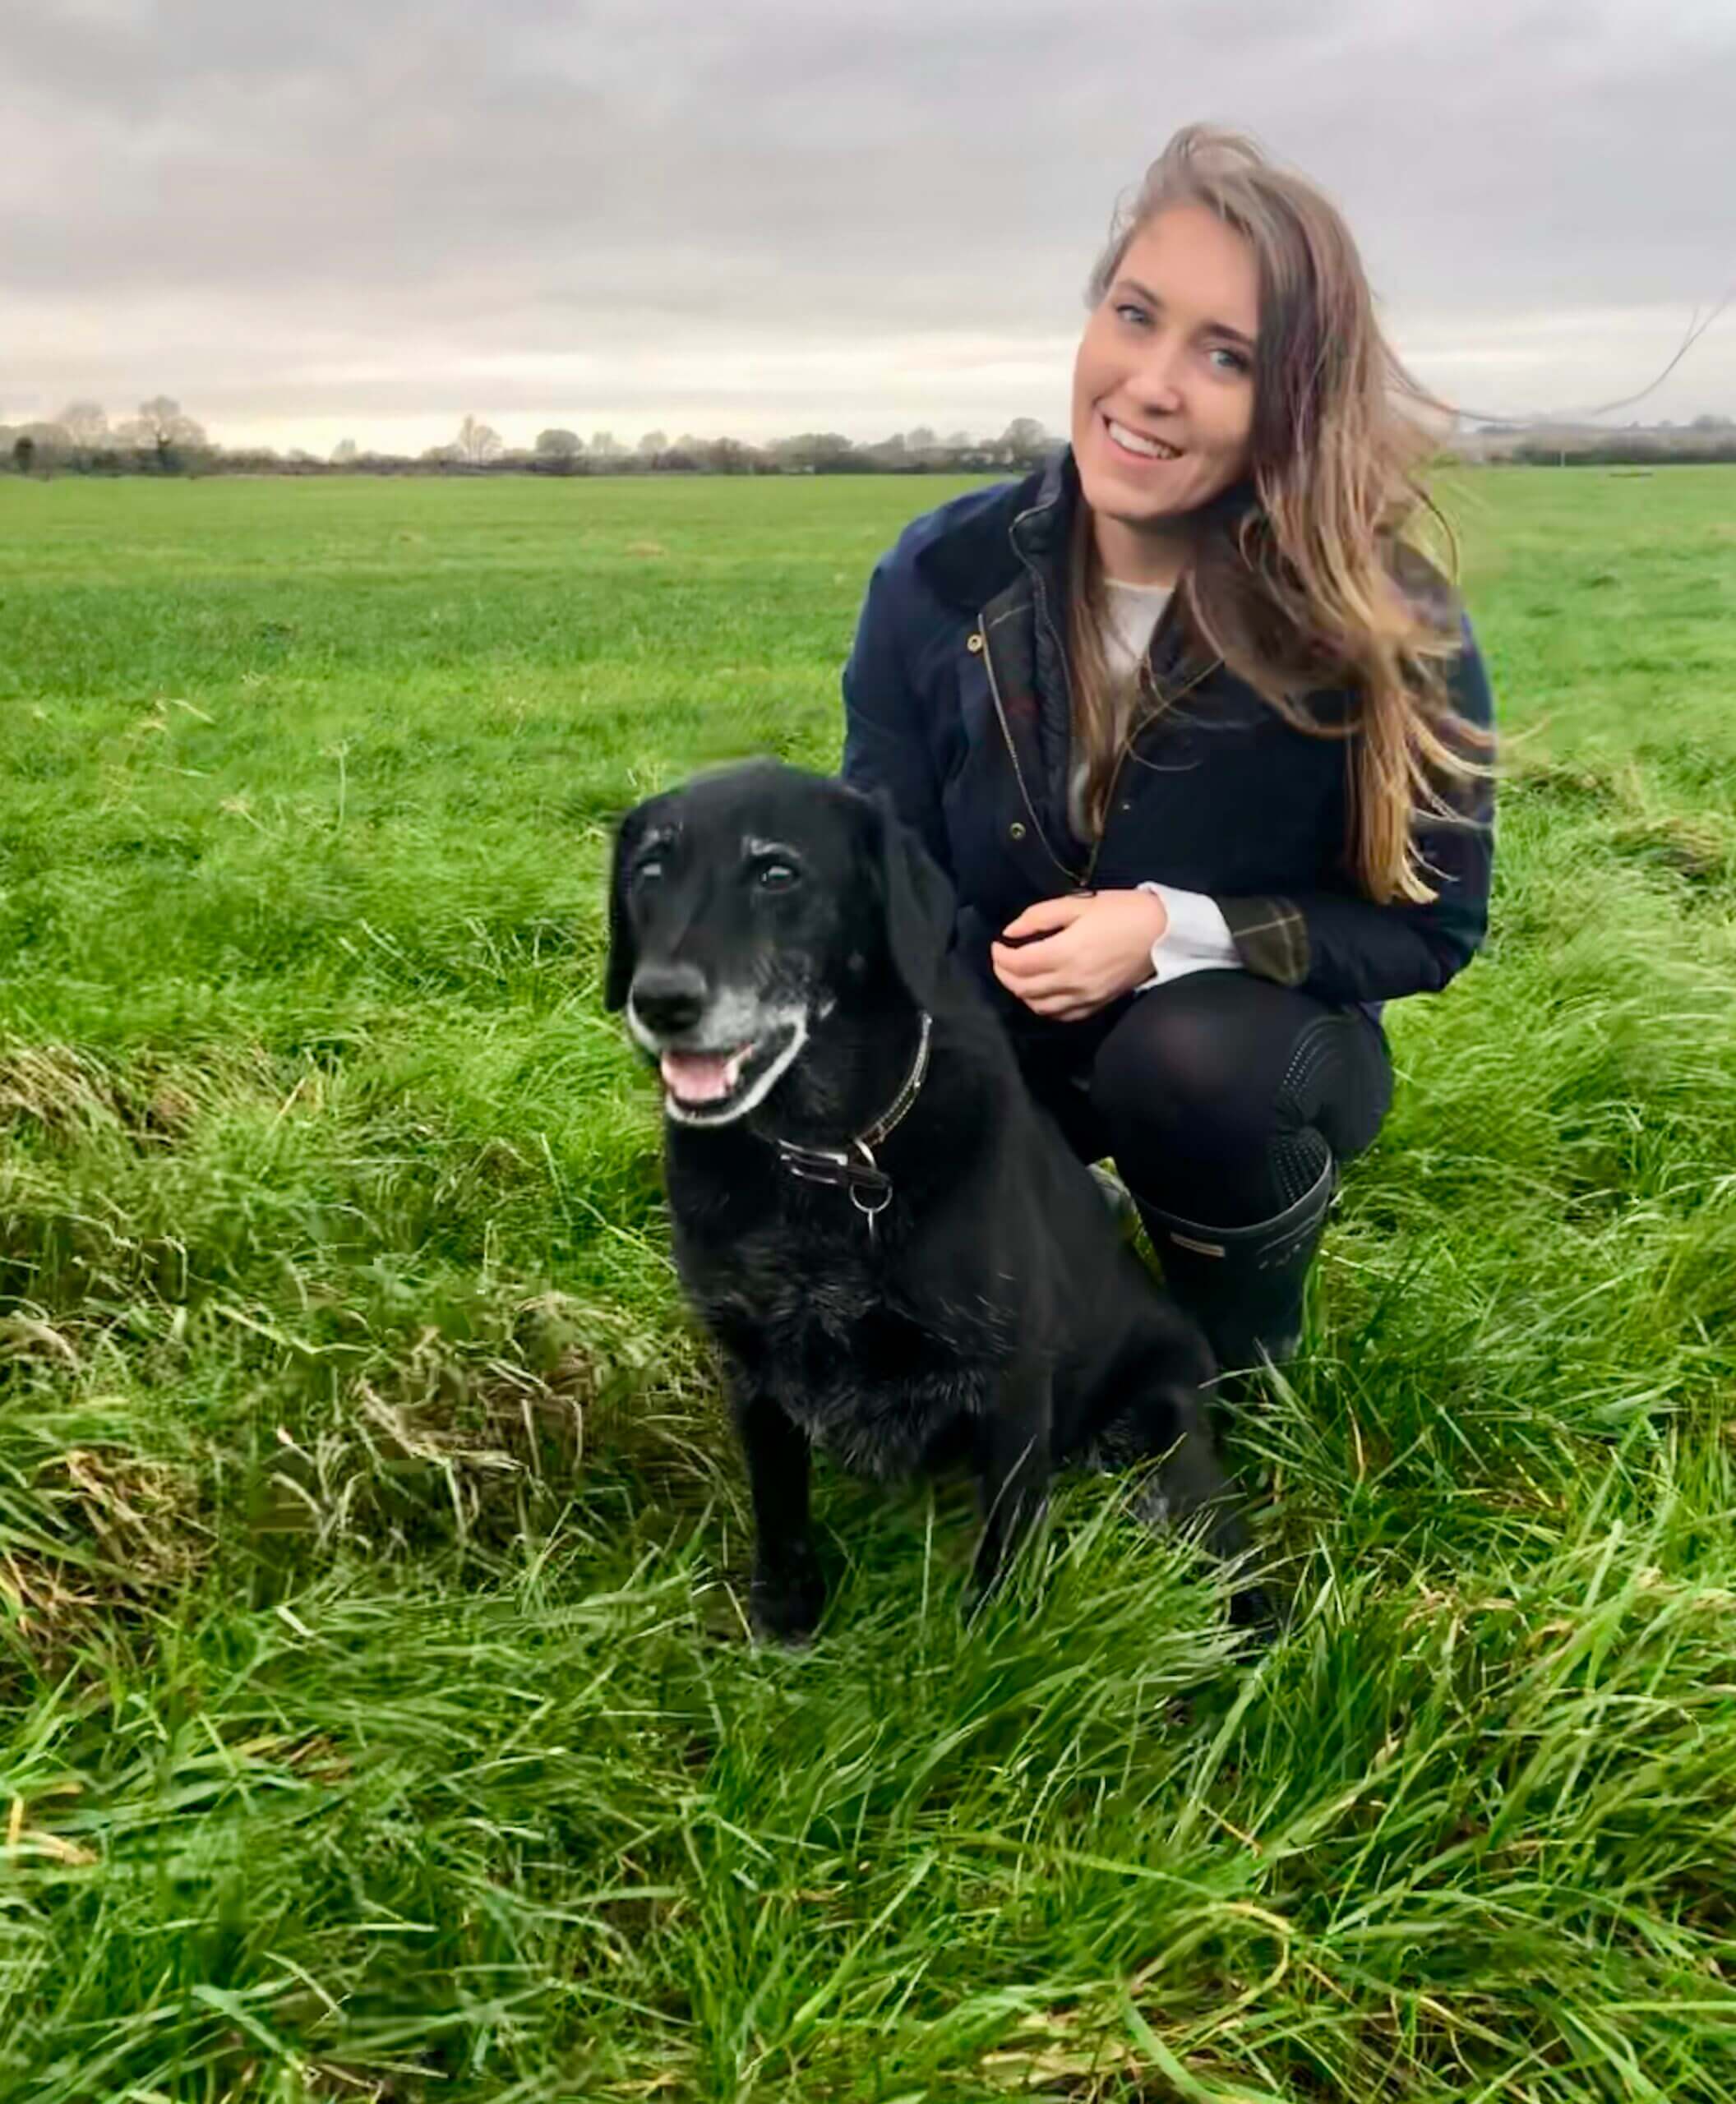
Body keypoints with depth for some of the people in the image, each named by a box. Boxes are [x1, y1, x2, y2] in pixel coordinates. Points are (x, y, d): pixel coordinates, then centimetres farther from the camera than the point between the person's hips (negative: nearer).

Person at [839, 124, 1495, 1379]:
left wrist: (1177, 933, -29)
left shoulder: (1384, 619, -23)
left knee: (1188, 1056, -36)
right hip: (1007, 1041, 3)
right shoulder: (942, 578, -14)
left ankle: (1245, 1366, -3)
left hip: (1256, 1051, -3)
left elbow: (1433, 924, -13)